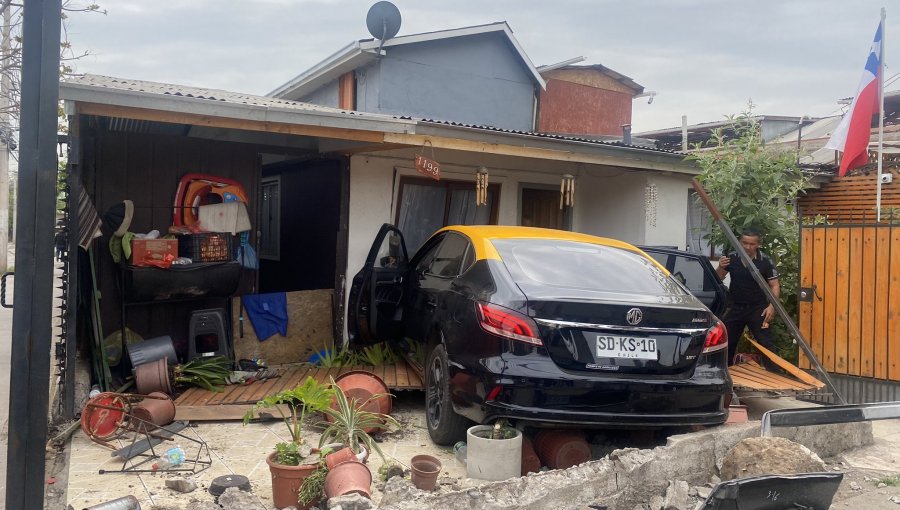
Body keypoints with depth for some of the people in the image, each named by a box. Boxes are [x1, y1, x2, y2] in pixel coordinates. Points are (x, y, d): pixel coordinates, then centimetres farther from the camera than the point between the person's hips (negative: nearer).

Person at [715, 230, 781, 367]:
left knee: (766, 344, -6)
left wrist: (772, 306, -17)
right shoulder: (732, 258, -3)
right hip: (736, 308, 3)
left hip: (758, 309, -3)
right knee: (727, 342, 13)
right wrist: (720, 268, -15)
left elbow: (775, 285, -4)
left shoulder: (765, 261, -9)